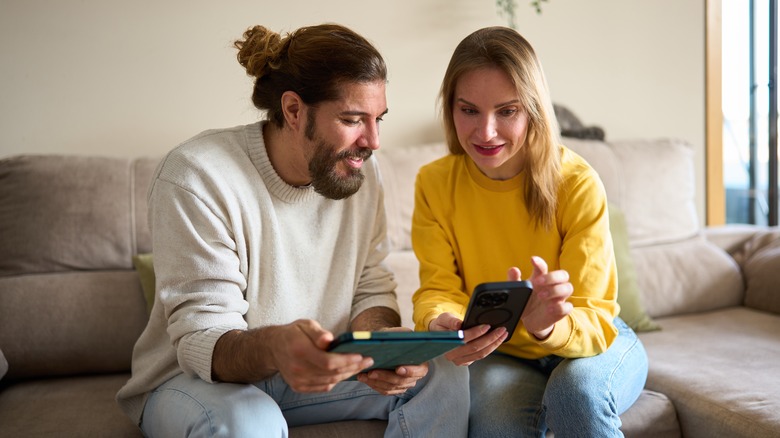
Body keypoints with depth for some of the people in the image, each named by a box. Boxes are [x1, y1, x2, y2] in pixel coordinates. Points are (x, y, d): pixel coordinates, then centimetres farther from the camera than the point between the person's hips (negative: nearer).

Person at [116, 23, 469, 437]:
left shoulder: (358, 170, -3)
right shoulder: (196, 176, -22)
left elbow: (371, 289, 1)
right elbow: (200, 337, -25)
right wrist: (273, 348, -49)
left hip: (314, 368, 6)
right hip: (196, 378, -5)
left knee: (444, 374, -12)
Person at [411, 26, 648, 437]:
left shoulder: (577, 184, -20)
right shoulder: (435, 183, -11)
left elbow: (593, 319, -21)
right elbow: (438, 289, -12)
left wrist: (547, 325, -45)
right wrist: (440, 323, -36)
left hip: (593, 342, 0)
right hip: (501, 354, 0)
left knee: (576, 389, -33)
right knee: (494, 404, -32)